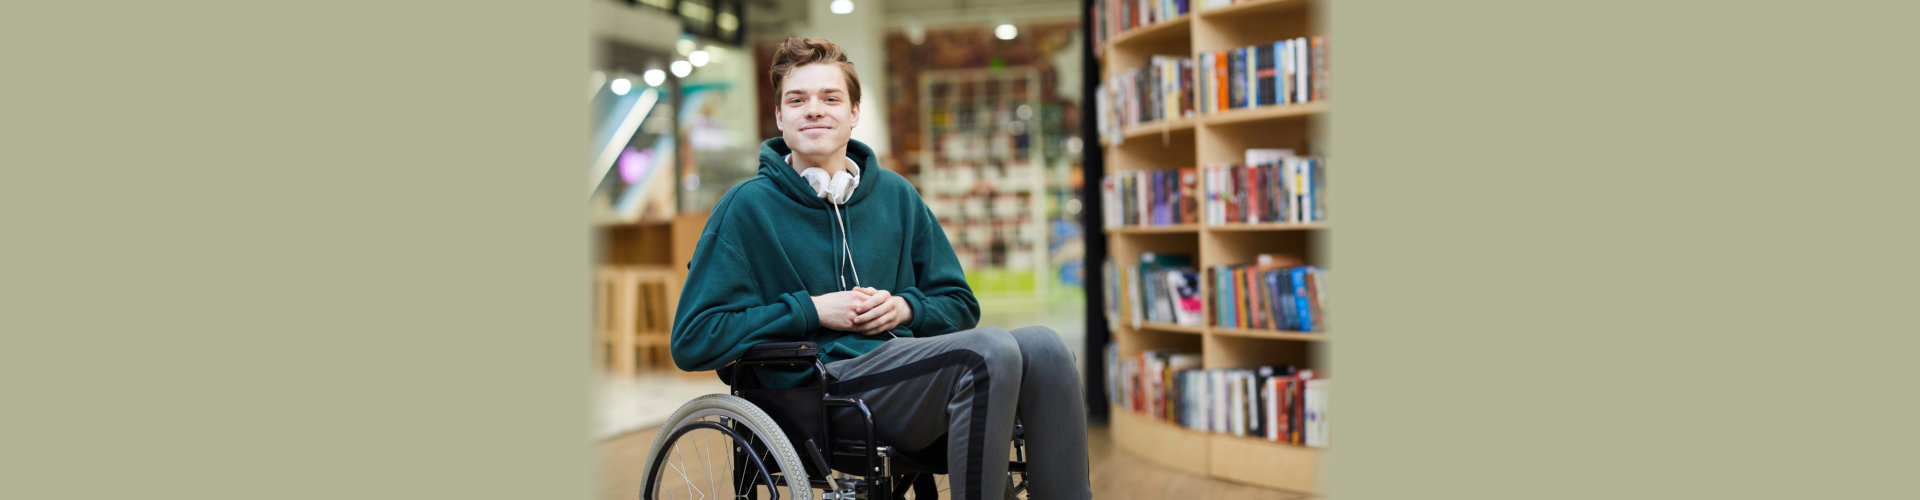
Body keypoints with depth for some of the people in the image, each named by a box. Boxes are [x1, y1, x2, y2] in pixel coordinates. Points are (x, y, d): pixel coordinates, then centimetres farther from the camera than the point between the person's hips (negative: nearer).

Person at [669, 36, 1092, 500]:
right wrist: (811, 310, -8)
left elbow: (960, 304, 23)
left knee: (1042, 346, -23)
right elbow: (691, 340, -1)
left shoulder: (896, 194, 18)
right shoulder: (747, 206, 5)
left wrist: (905, 307, 0)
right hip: (826, 384, -5)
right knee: (990, 351, -30)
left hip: (910, 364, 5)